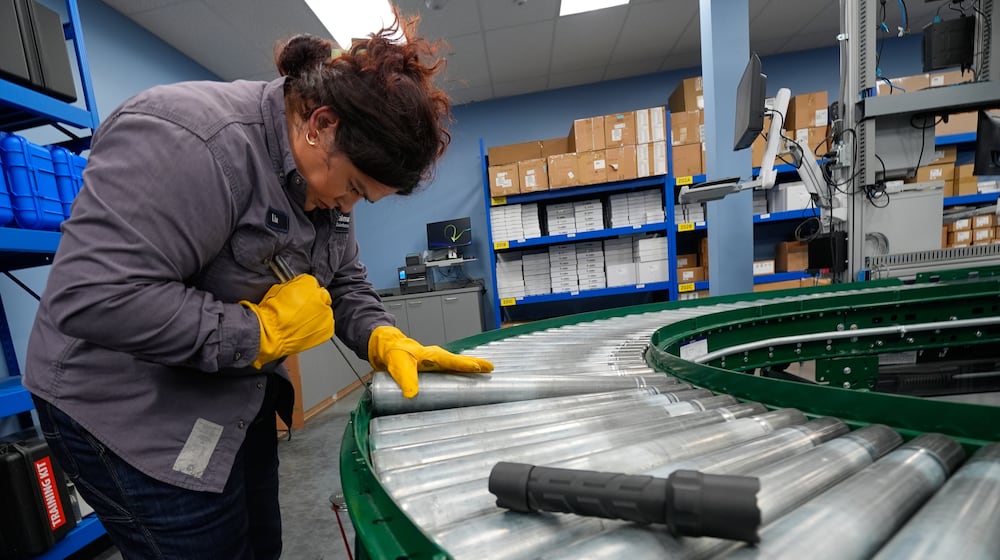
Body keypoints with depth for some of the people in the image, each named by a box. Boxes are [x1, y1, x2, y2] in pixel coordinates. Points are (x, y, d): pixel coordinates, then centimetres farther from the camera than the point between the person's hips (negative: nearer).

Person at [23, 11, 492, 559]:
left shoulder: (318, 178, 0)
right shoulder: (194, 138, -27)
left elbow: (344, 283, 2)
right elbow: (92, 296, -32)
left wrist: (384, 340, -15)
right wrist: (264, 330, -27)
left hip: (238, 400, 8)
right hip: (132, 412, -7)